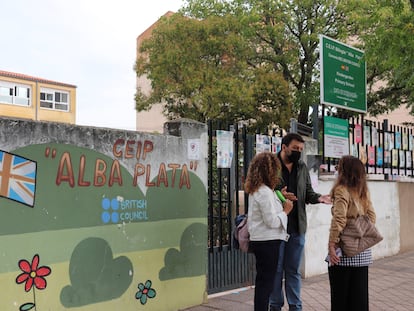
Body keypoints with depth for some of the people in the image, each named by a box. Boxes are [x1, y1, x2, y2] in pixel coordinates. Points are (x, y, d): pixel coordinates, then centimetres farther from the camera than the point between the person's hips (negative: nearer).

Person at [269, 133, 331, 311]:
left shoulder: (302, 167, 10)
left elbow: (308, 192, 13)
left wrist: (318, 198, -7)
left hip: (297, 226, 5)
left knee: (294, 270, 14)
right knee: (276, 269, 8)